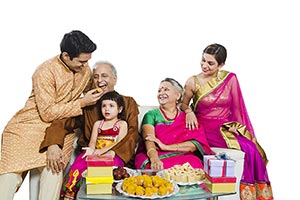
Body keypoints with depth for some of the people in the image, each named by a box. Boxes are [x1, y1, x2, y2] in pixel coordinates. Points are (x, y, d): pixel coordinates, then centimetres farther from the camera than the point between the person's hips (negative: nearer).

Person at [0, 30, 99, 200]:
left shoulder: (85, 70, 1)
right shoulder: (46, 72, -18)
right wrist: (81, 103, -19)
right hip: (29, 126, -4)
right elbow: (48, 113, -19)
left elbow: (91, 94, 22)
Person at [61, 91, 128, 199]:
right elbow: (92, 141, 12)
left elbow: (120, 143, -5)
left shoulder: (122, 124, 8)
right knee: (80, 161, -22)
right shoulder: (98, 123, 20)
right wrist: (91, 149, -14)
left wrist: (102, 151, -16)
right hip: (96, 153, 4)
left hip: (113, 154, -3)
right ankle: (69, 192, -15)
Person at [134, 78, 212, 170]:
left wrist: (166, 147, -13)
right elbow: (149, 140, -7)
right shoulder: (151, 115, 12)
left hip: (184, 158, 2)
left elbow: (196, 144, 0)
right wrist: (154, 159, -29)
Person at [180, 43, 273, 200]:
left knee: (254, 149, -22)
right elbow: (183, 104, 11)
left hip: (227, 128, 3)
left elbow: (237, 107, 7)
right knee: (246, 149, -25)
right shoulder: (193, 82, -1)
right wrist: (189, 111, -10)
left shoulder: (230, 79, 4)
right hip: (206, 129, -3)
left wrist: (238, 128, 0)